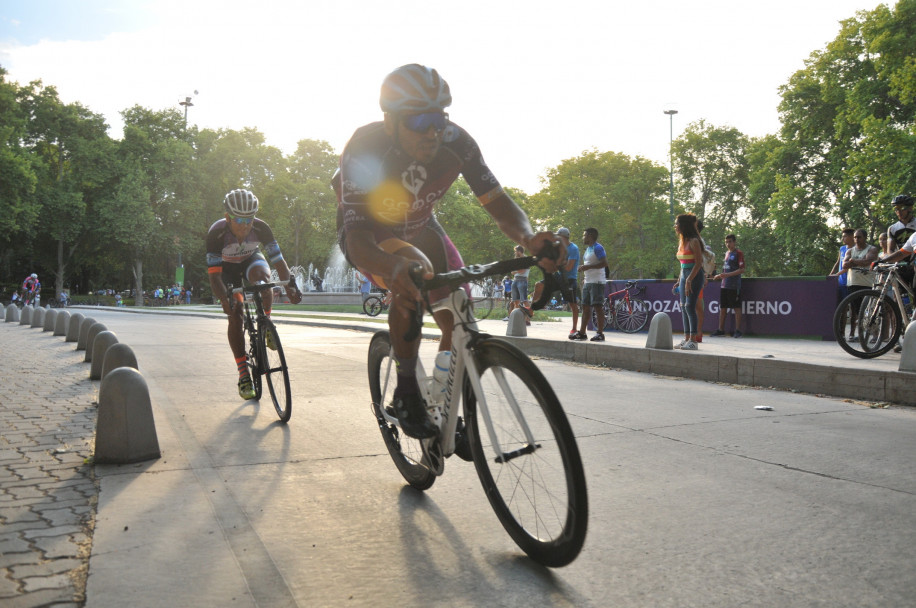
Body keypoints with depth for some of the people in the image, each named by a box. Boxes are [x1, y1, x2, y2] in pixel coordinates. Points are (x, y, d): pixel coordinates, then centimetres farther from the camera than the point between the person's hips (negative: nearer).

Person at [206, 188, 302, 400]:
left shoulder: (261, 228, -30)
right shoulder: (216, 232, -34)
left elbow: (279, 261, -29)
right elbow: (214, 275, -36)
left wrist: (289, 286, -46)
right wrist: (225, 300, -52)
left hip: (251, 260, 1)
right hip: (227, 267, -1)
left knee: (261, 275, -36)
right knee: (235, 316, -13)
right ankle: (244, 377, -7)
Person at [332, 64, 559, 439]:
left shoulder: (456, 143, -26)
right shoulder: (364, 150, -36)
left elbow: (500, 205, -23)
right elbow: (357, 239, -43)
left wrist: (528, 239, -46)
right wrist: (395, 267, -66)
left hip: (418, 227, 4)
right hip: (368, 235, -4)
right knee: (415, 276, -37)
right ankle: (407, 393, -19)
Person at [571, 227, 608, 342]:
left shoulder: (597, 248, -10)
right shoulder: (588, 249, 20)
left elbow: (604, 263, -20)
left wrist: (588, 267, -22)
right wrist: (583, 268, 16)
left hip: (597, 282, -10)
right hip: (587, 282, 10)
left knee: (598, 306, -9)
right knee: (585, 307, 9)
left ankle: (600, 333, -7)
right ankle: (582, 332, 13)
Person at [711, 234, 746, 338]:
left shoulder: (738, 253, -6)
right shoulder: (726, 253, 18)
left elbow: (742, 270, -13)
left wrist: (728, 274, -21)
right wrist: (719, 276, 16)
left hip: (734, 286, -8)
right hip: (724, 285, 8)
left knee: (736, 308, -3)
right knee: (722, 308, 9)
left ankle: (738, 330, 1)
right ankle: (721, 329, 16)